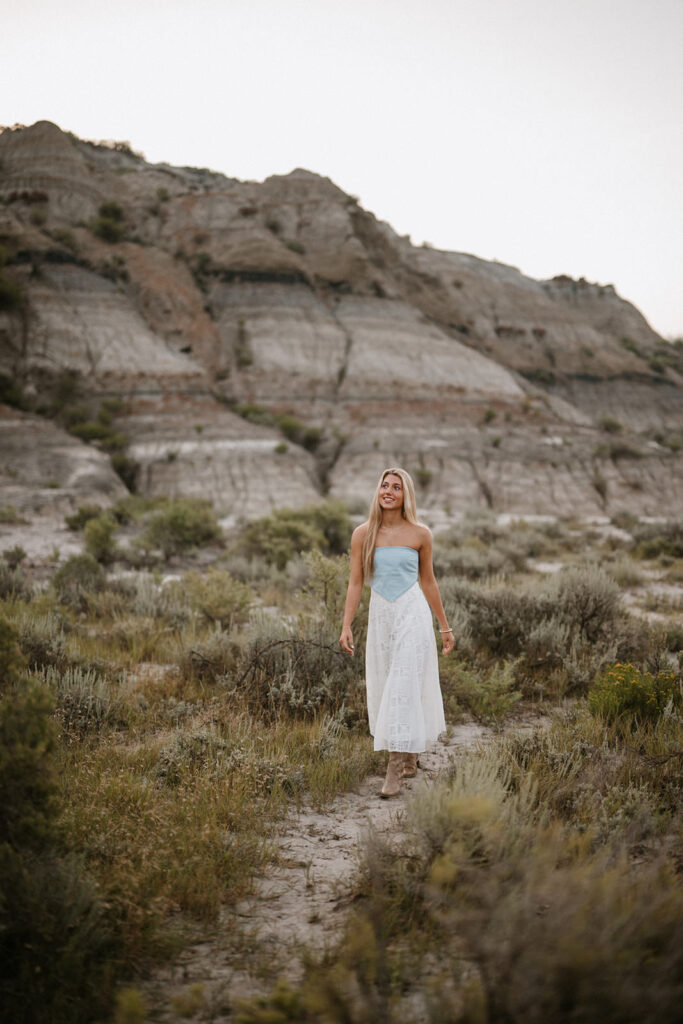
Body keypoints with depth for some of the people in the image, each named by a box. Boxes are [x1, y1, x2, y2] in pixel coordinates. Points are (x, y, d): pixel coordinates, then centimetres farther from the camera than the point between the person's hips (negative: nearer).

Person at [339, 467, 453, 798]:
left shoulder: (420, 535, -2)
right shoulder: (363, 534, 0)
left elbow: (427, 581, 8)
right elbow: (355, 582, 1)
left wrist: (445, 626, 12)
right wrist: (346, 626, -6)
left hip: (413, 613, -3)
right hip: (380, 616, 3)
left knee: (404, 687, -8)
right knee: (384, 688, 11)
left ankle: (395, 769, -6)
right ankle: (410, 758, 30)